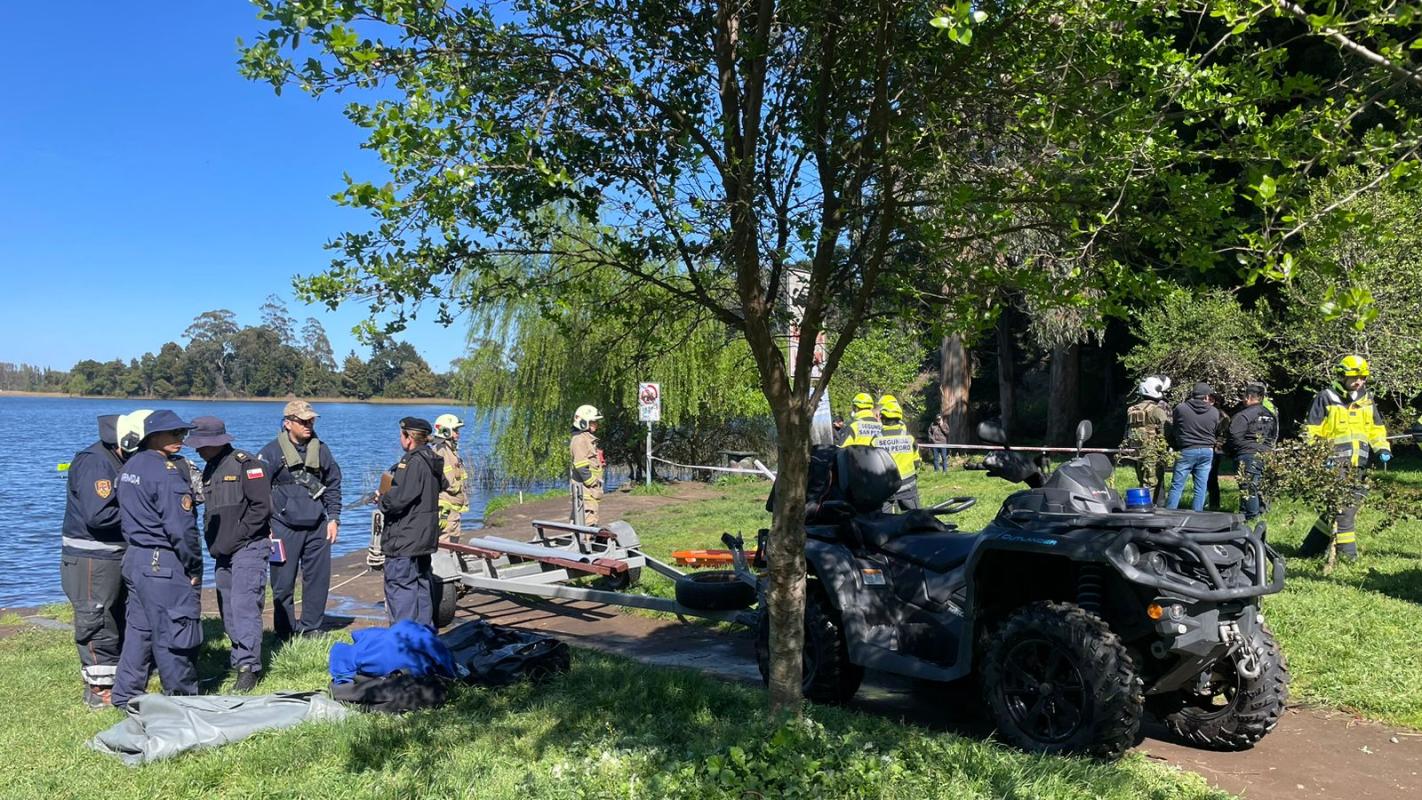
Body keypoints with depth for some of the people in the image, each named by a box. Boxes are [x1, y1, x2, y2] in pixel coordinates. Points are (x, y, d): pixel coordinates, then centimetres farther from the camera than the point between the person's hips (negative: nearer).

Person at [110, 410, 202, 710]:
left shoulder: (130, 467, 10)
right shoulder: (168, 471, -17)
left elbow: (127, 516, 17)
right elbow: (181, 528, -19)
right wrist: (194, 568, -9)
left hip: (135, 559, 9)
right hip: (165, 565, -9)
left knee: (139, 629, 17)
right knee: (174, 634, 1)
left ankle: (126, 696, 24)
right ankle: (183, 699, 12)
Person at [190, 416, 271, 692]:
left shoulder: (245, 464, -9)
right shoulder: (209, 470, 16)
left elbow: (261, 507, -15)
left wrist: (233, 539, -14)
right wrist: (212, 542, 8)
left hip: (249, 547, -8)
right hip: (223, 553, 8)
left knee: (244, 606, -14)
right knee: (228, 611, 9)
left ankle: (248, 667, -11)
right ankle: (239, 660, 18)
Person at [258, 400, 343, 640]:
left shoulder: (321, 449, 8)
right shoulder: (271, 452, -4)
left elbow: (333, 485, 15)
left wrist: (333, 518, 8)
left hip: (317, 527, 4)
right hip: (284, 528, -4)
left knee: (318, 580, 7)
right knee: (283, 583, 3)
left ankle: (311, 629, 20)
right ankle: (285, 634, 15)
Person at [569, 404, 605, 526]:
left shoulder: (588, 439, 20)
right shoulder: (579, 440, -13)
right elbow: (581, 466, -20)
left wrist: (597, 482, 19)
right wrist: (593, 482, -16)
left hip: (591, 486, 11)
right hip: (584, 486, -11)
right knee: (589, 518, -14)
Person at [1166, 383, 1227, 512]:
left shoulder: (1180, 409, -9)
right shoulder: (1214, 412, -3)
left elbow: (1173, 430, 4)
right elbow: (1218, 433, 9)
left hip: (1186, 451, -2)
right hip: (1207, 451, 2)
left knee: (1177, 485, 3)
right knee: (1200, 487, 8)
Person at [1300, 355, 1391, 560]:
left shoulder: (1367, 399, 14)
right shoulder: (1326, 398, -4)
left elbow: (1376, 428, 23)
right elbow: (1312, 430, -5)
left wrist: (1382, 448, 7)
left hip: (1357, 464, 7)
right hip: (1334, 463, -7)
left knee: (1352, 503, 9)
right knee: (1342, 506, -13)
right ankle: (1347, 551, -5)